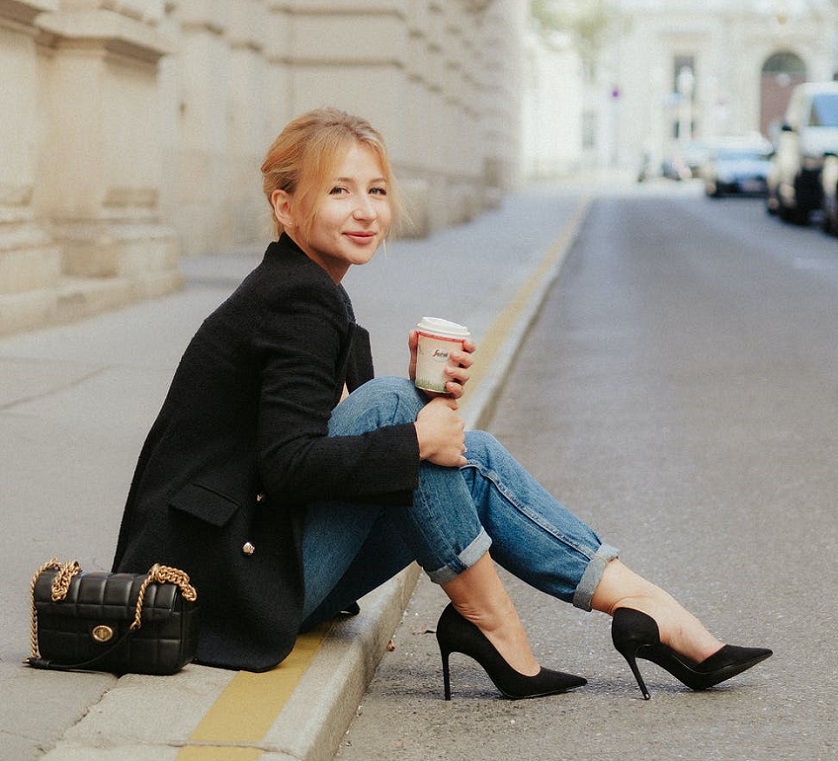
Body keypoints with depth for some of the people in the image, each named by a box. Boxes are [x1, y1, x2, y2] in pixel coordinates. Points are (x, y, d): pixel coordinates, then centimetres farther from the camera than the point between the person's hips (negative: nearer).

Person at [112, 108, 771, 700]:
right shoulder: (297, 304, -16)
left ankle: (638, 608, 1)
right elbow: (287, 464, -27)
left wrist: (428, 399, -6)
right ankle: (488, 621, -10)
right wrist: (417, 438, -18)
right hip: (234, 584, -9)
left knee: (475, 458, 2)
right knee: (387, 399, -20)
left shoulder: (304, 293, 13)